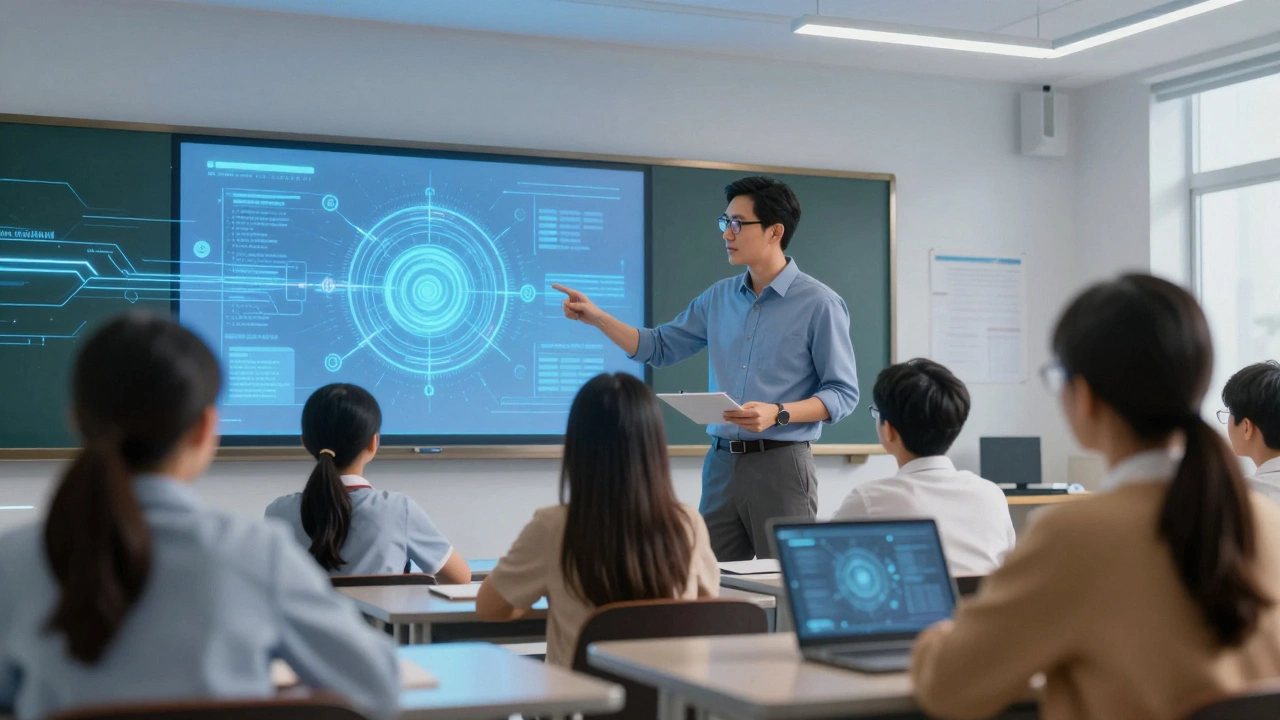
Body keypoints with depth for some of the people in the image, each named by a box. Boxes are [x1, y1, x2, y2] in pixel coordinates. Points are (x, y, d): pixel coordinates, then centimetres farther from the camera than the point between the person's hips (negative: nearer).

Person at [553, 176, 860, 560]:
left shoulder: (819, 304, -6)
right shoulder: (719, 297, 11)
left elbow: (843, 393, -7)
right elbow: (659, 348, 16)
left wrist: (778, 413, -21)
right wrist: (597, 317, 5)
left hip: (780, 465, -5)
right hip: (722, 463, 5)